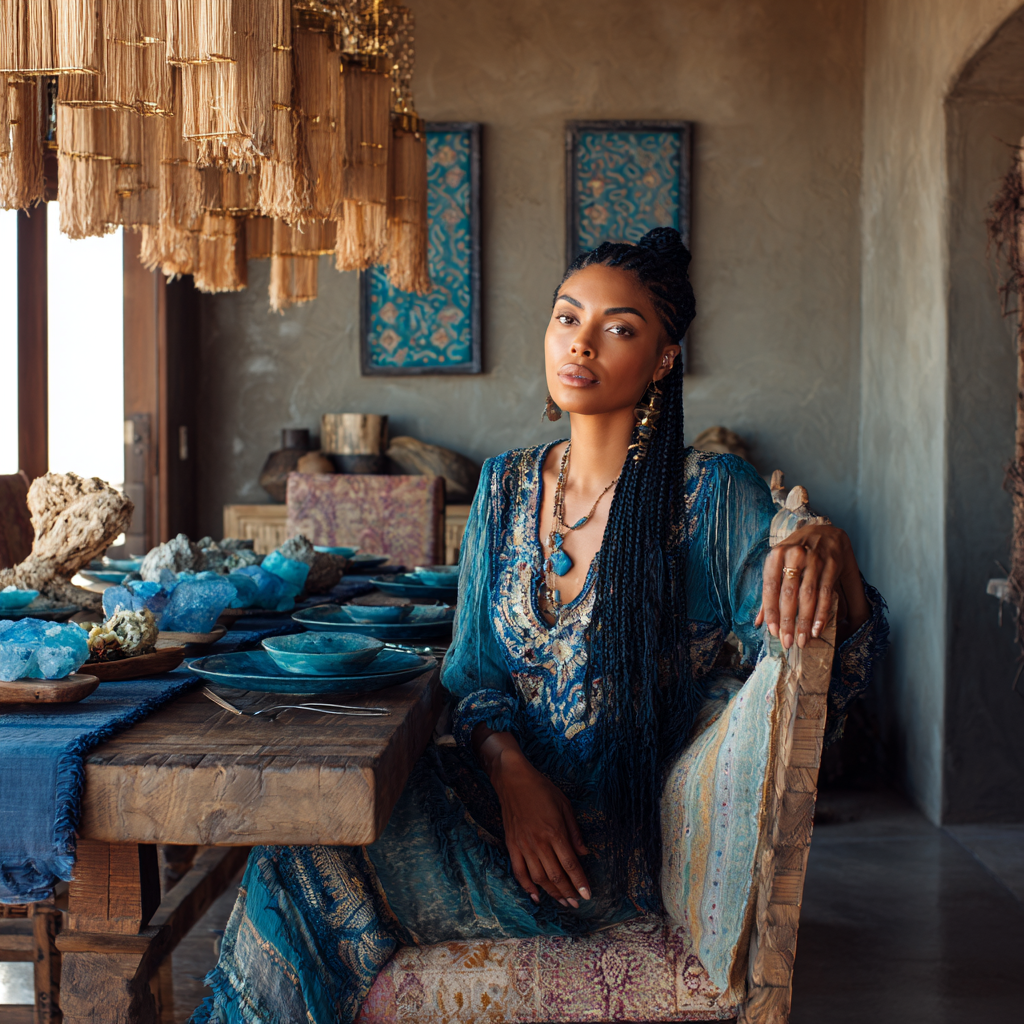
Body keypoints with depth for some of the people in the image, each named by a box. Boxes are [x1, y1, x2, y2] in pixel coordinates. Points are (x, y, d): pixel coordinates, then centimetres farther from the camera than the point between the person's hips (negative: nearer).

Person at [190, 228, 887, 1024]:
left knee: (307, 867, -20)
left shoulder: (713, 495, -6)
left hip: (618, 840, -5)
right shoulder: (506, 486, 10)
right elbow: (475, 670, 9)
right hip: (500, 789, 5)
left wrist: (829, 549, -37)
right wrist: (512, 772, -13)